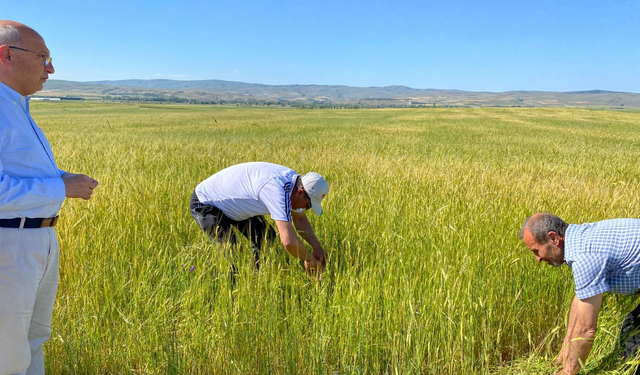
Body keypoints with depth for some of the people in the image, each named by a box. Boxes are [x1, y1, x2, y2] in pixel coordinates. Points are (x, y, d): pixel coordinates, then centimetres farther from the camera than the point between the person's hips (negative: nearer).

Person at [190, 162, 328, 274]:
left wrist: (317, 246, -2)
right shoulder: (277, 189, -38)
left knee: (267, 238, 7)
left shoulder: (294, 181, -8)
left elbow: (300, 219, 10)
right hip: (204, 203, -9)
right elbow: (289, 241, -44)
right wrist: (310, 259, -25)